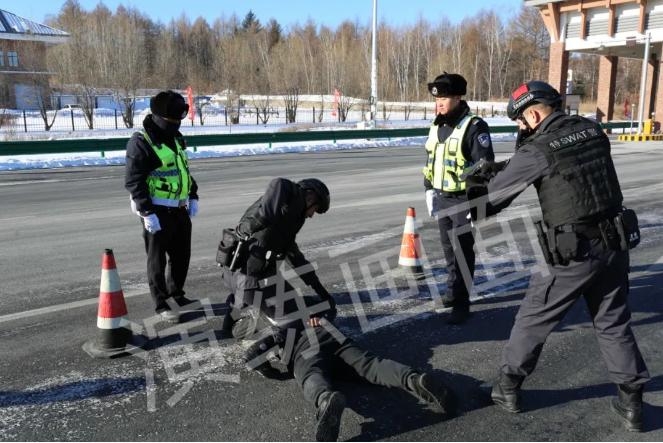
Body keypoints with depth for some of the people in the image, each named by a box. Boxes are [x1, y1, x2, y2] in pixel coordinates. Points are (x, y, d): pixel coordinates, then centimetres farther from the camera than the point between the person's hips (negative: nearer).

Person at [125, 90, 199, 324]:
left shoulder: (176, 138, 13)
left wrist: (193, 197, 15)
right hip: (157, 211, -8)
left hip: (180, 209, 8)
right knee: (157, 259, 3)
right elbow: (133, 181, -17)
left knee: (182, 255, 16)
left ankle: (176, 294, 34)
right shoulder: (141, 142, -13)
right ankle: (161, 304, 14)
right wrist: (147, 213, -20)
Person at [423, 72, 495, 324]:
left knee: (462, 251, -2)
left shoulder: (474, 126, -15)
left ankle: (461, 302, 6)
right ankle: (453, 291, 34)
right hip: (442, 198, 7)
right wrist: (429, 191, 14)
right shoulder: (437, 126, 9)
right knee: (448, 248, 18)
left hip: (463, 199, -7)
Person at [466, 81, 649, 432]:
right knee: (614, 324, 19)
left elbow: (495, 194, -4)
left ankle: (507, 388, 24)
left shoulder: (537, 150, -13)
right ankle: (631, 403, 23)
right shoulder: (592, 130, 5)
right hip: (615, 244, 6)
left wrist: (467, 208, 14)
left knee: (532, 320, 11)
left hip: (573, 253, -6)